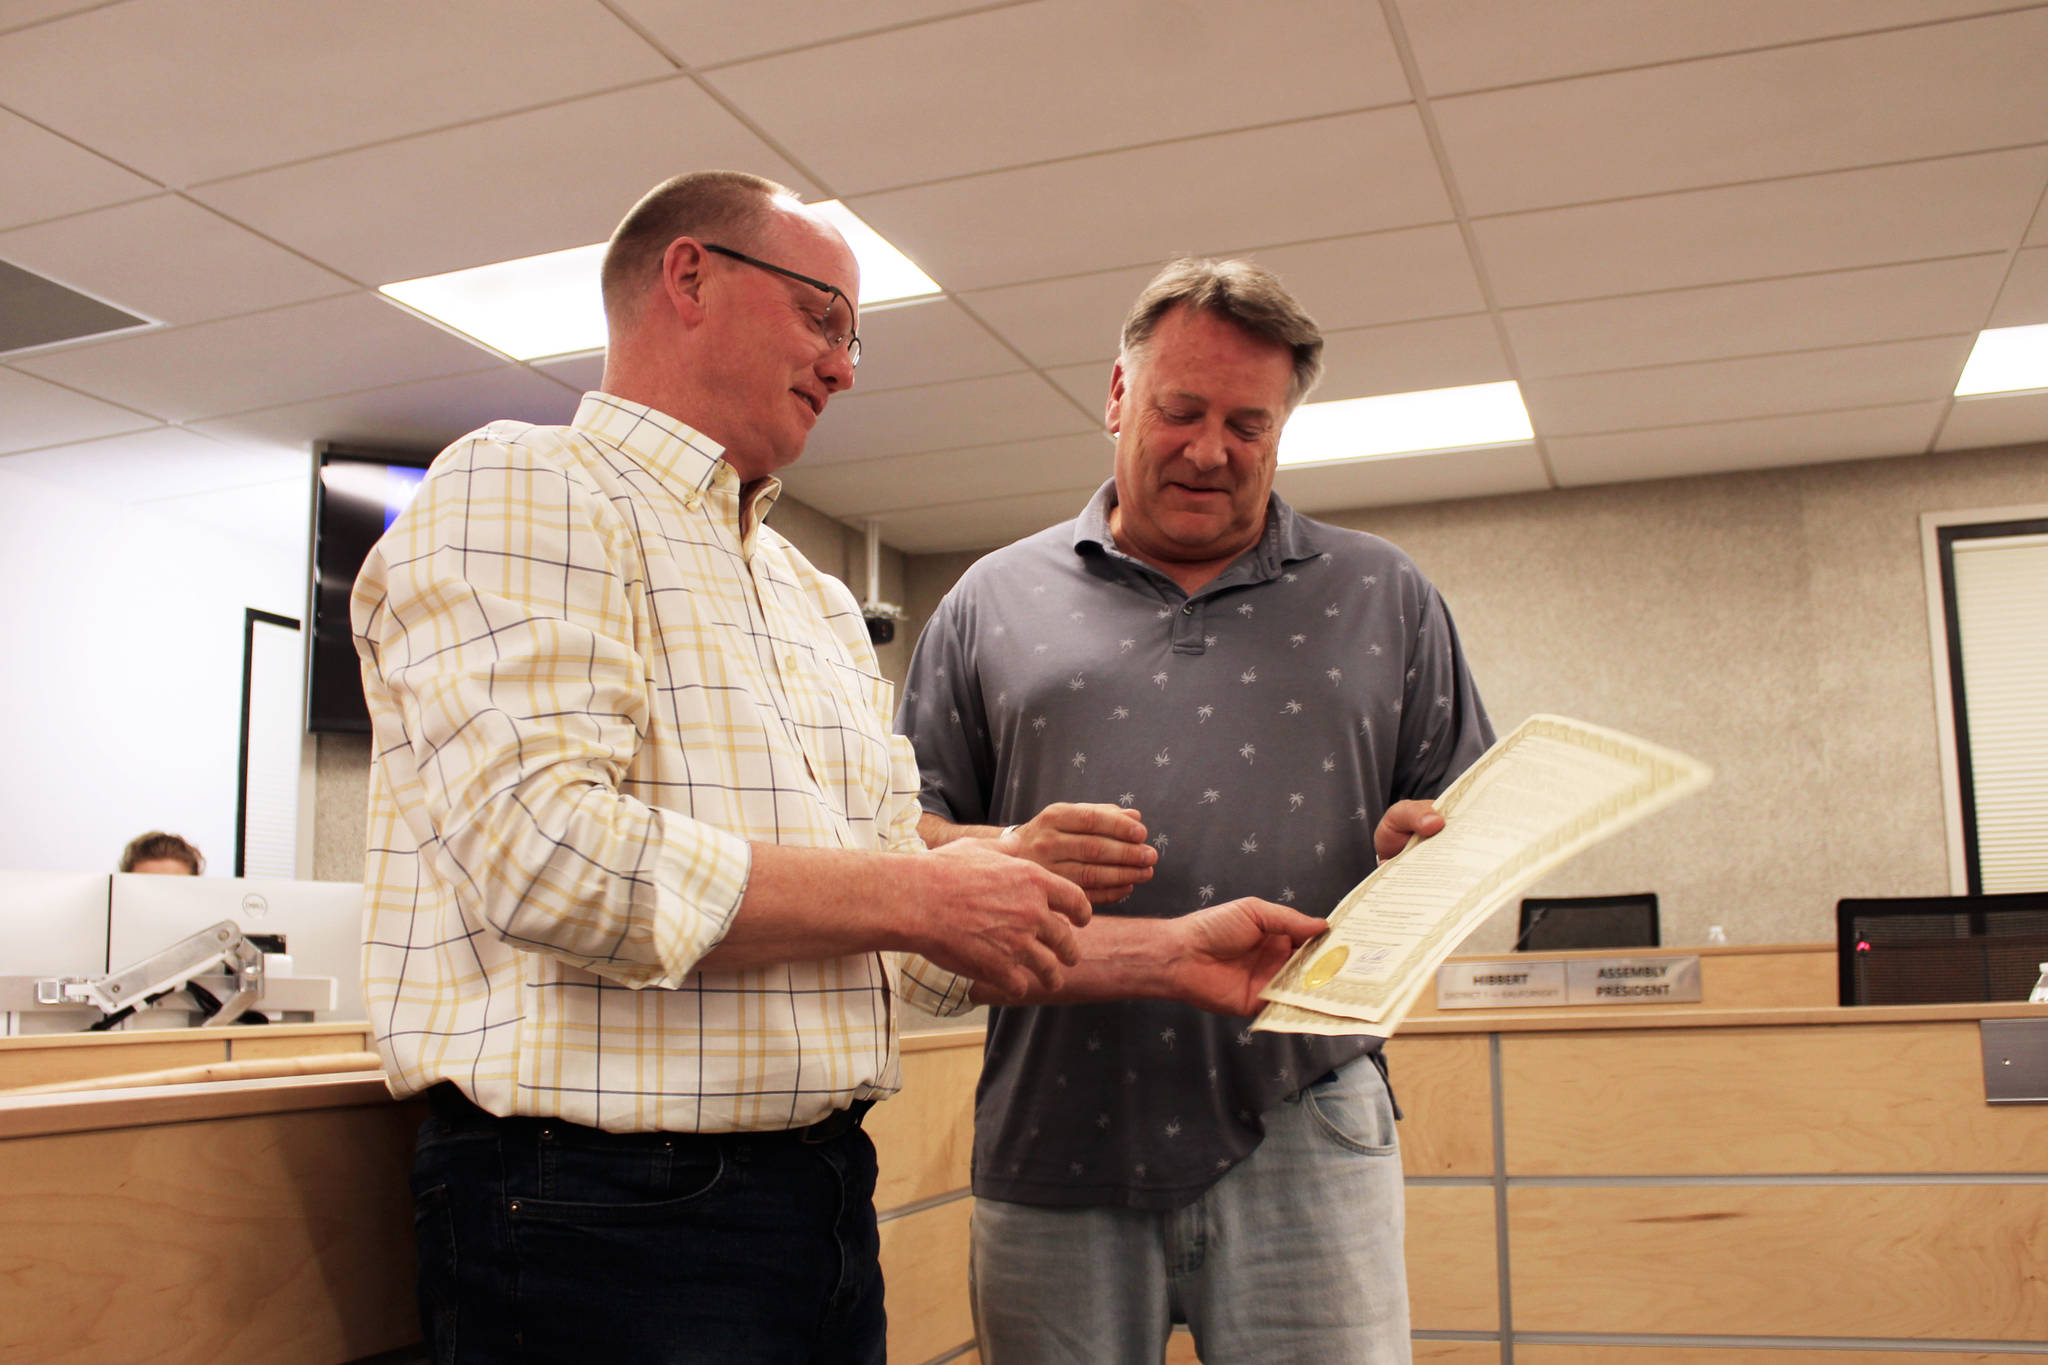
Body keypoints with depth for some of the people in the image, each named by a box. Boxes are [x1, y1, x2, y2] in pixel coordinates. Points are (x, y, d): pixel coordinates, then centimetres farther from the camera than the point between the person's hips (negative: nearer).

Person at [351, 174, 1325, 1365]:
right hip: (610, 1206, -8)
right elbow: (544, 853, -22)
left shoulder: (820, 606, 19)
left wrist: (1174, 958, 9)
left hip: (823, 1195, 8)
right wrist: (908, 894, -16)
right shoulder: (521, 492, -7)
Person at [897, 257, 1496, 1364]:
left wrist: (1437, 847, -9)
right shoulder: (993, 601, 12)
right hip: (1056, 1137, 1)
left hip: (1302, 1131, 0)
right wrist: (1006, 855, -11)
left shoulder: (1384, 597, 14)